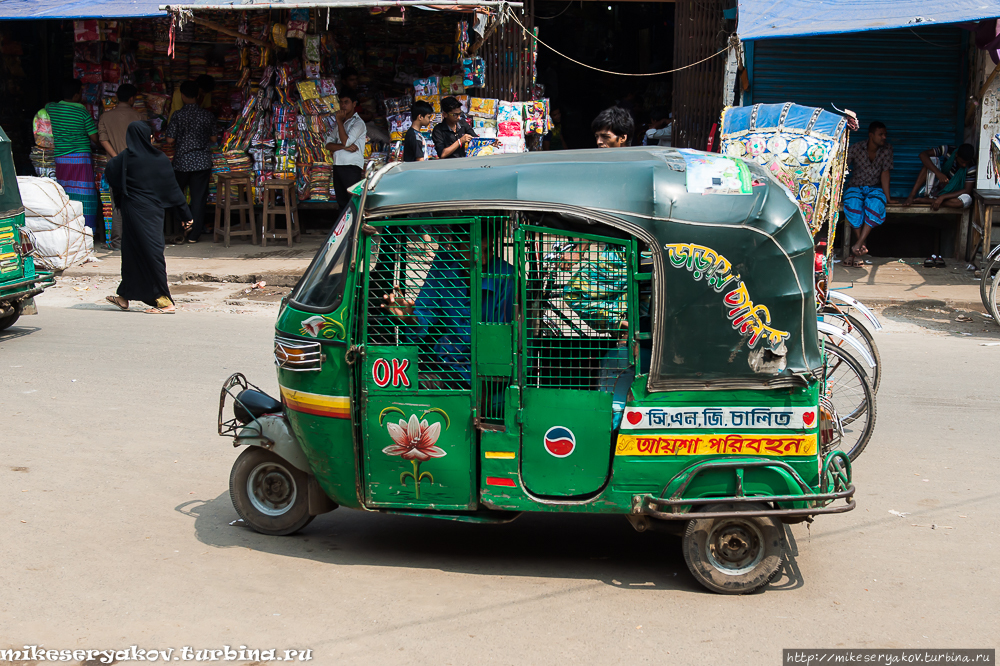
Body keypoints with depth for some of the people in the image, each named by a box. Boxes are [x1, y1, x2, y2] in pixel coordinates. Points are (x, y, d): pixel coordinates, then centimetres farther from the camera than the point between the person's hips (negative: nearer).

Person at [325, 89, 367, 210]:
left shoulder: (358, 123, -3)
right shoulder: (338, 124, 19)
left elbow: (346, 141, -17)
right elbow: (328, 145, 7)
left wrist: (340, 121, -8)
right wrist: (344, 146, -11)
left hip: (352, 168, -7)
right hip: (337, 167, 7)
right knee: (341, 202, 9)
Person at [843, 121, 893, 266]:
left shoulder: (887, 149, -2)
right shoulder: (856, 148, -8)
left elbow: (885, 173, -6)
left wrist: (887, 196, -13)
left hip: (875, 188, 1)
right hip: (855, 187, -1)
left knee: (875, 204, -36)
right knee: (853, 204, -36)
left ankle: (857, 246, -39)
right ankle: (861, 247, -31)